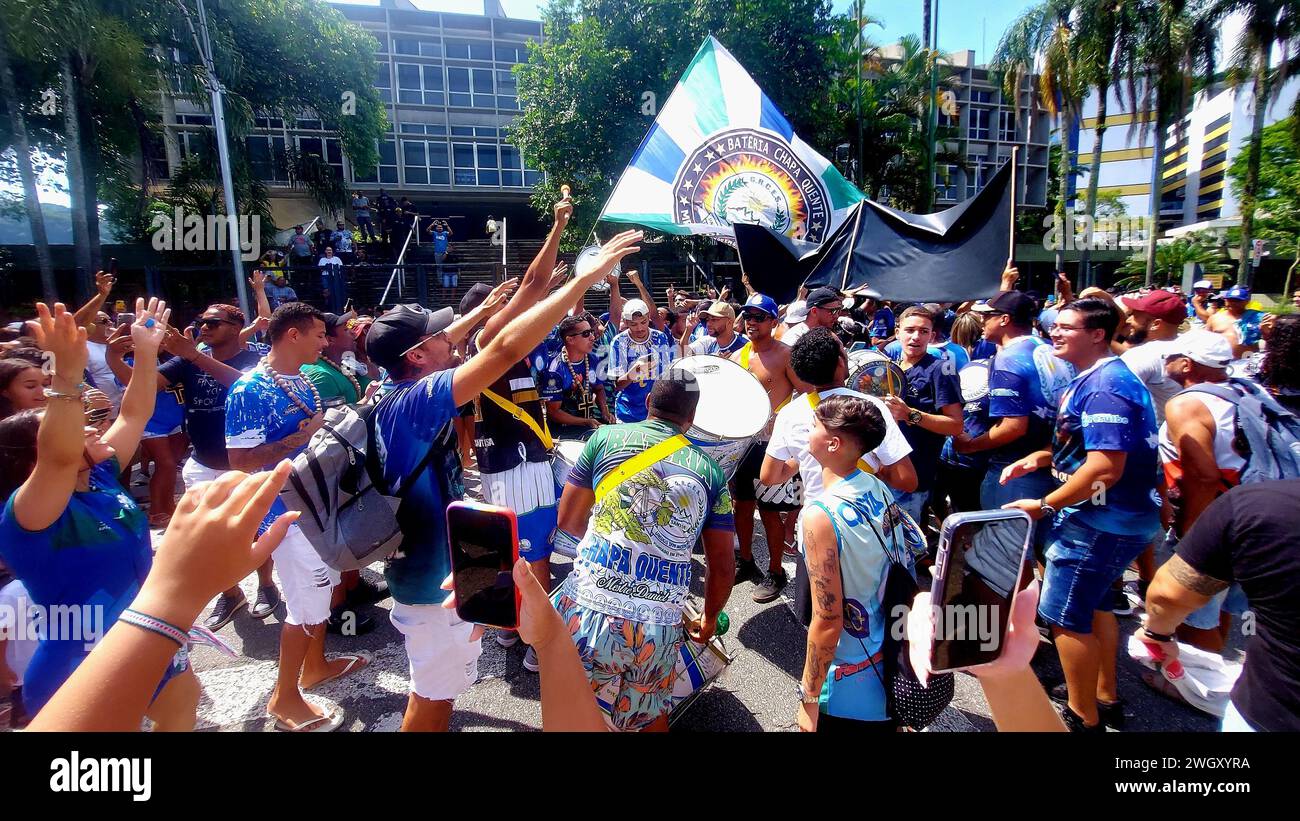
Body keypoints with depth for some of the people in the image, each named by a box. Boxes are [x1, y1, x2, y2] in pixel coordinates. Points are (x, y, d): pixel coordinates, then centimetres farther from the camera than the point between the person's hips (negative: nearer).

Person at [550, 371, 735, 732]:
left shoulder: (607, 437, 3)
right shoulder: (710, 471, 7)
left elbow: (568, 522, 9)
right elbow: (722, 567, 10)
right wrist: (709, 619, 27)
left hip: (588, 610, -1)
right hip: (659, 627, 2)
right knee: (651, 718, 24)